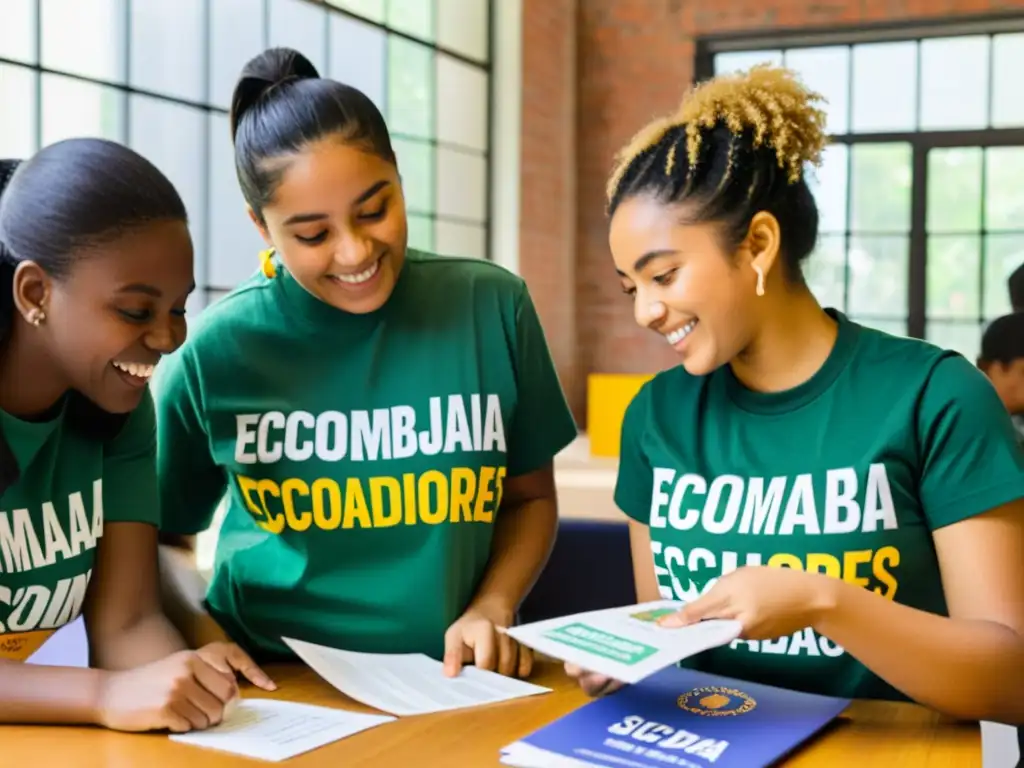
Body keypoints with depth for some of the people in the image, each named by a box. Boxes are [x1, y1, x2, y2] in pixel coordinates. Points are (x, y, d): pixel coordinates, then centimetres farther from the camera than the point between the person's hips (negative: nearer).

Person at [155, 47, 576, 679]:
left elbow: (530, 496, 10)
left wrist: (492, 609, -6)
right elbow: (161, 537, 9)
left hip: (449, 679, 0)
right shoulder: (215, 351, -5)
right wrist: (198, 632, -9)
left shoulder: (493, 308, -3)